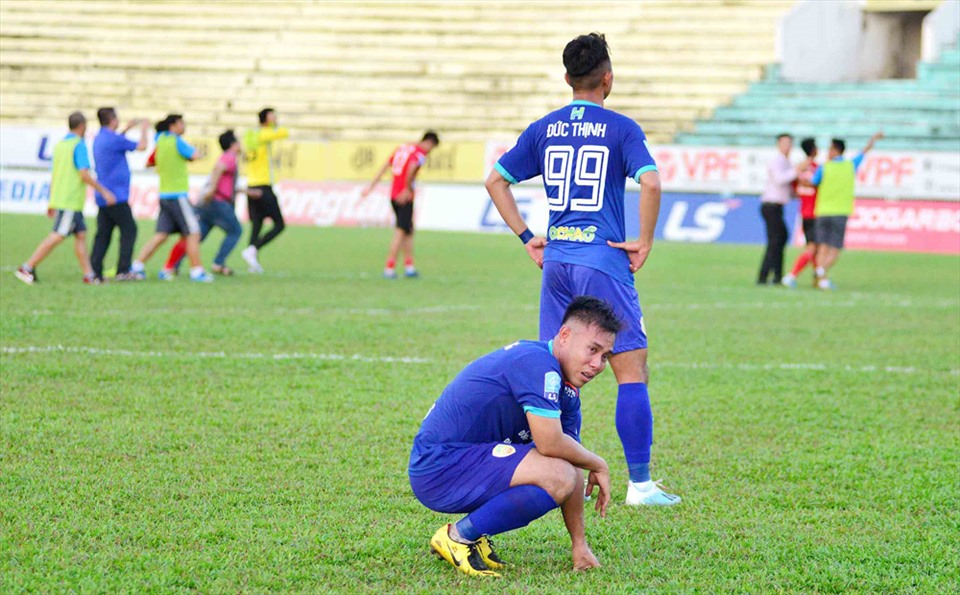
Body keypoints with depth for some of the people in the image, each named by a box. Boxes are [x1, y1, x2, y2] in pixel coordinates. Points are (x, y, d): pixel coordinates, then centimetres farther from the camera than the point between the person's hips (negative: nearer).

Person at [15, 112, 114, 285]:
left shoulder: (60, 145, 14)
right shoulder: (79, 145, -11)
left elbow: (54, 176, 18)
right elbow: (84, 174, -19)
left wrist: (51, 203, 23)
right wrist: (104, 191, -12)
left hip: (59, 198, 9)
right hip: (71, 201, -9)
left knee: (81, 235, 10)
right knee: (57, 237, -9)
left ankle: (89, 274, 8)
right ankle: (27, 268, -12)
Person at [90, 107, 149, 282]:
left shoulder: (99, 138, 12)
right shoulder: (114, 139, -15)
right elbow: (141, 146, -6)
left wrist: (127, 129, 34)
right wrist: (144, 129, 12)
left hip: (102, 197, 8)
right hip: (116, 196, -8)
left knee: (103, 234, 6)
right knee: (129, 230, 0)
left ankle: (94, 271, 0)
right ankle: (123, 271, -4)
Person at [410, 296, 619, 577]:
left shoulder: (568, 394, 12)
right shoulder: (536, 363, -18)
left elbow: (572, 457, 15)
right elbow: (550, 443, -25)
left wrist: (579, 545, 11)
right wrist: (598, 465, -6)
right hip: (439, 467, -10)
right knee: (558, 477, -24)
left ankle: (467, 533, 10)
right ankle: (459, 536, -9)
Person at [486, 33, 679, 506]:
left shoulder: (544, 130, 10)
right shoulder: (620, 129, -4)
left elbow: (496, 181, 13)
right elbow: (650, 183, -18)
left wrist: (526, 236, 13)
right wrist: (644, 242, -7)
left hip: (555, 261, 5)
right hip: (604, 262, -5)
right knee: (632, 371, -2)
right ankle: (640, 483, -5)